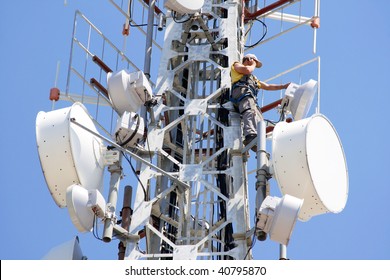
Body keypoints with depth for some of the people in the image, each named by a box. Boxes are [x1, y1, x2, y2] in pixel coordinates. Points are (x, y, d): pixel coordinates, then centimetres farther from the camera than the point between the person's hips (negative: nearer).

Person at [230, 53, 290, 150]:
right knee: (250, 113, -36)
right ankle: (251, 135, -61)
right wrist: (253, 65, 26)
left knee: (260, 123, -16)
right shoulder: (236, 65, 26)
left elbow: (268, 86, 47)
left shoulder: (253, 78, 46)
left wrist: (284, 86, 46)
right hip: (242, 92, -8)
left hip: (252, 100, 8)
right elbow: (247, 70, 4)